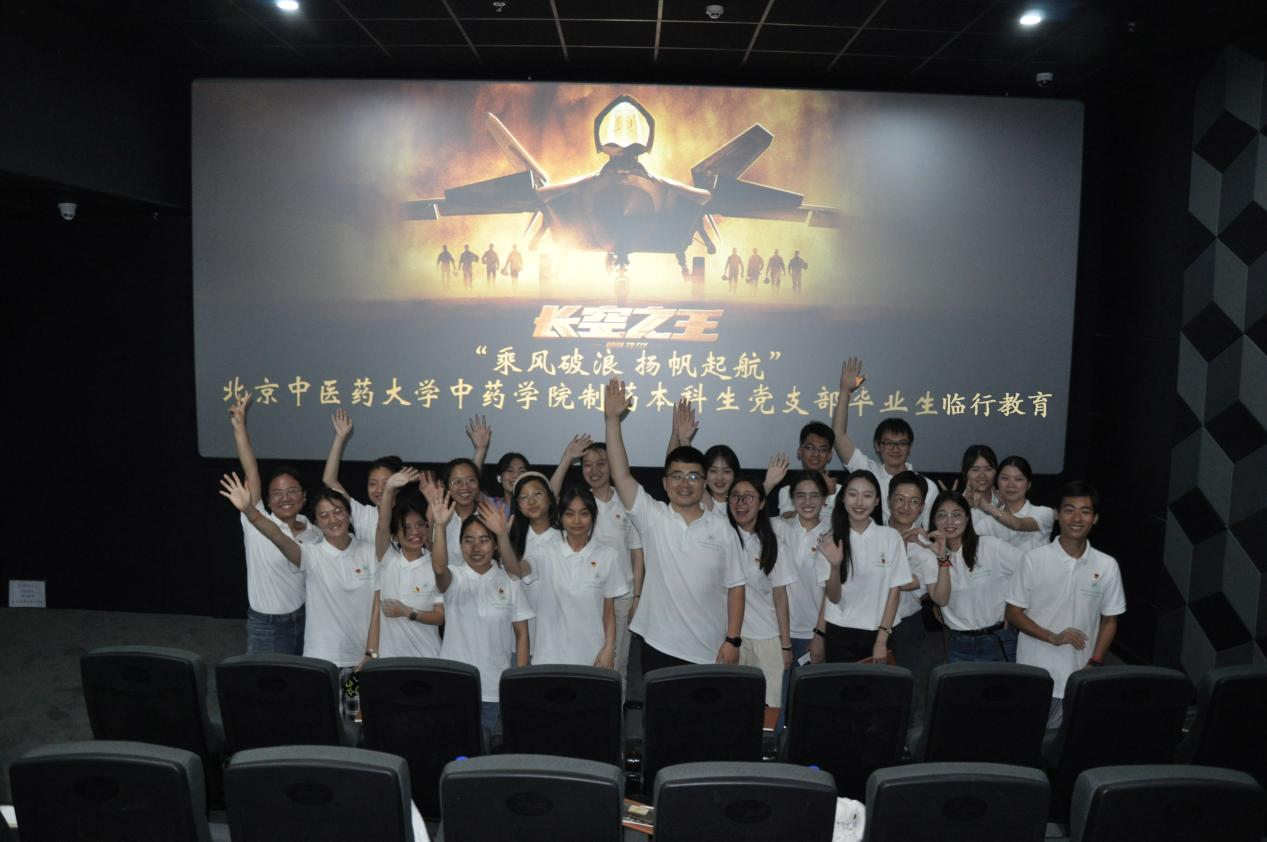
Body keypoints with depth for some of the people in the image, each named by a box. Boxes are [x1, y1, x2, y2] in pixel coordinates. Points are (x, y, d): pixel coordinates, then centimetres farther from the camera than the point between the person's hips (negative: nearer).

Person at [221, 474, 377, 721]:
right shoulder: (312, 555, -9)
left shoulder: (370, 552, -2)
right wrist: (249, 510, -46)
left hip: (361, 657, 2)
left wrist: (374, 651, -2)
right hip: (322, 660, -2)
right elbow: (279, 538, -29)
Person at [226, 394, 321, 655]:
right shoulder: (256, 522, -9)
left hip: (306, 621, 3)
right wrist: (239, 426, -26)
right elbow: (251, 472, -18)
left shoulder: (315, 533, 3)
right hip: (267, 626, -3)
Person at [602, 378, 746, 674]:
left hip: (709, 652, 1)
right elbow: (621, 474, -11)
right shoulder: (652, 518, -2)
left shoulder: (723, 532, 1)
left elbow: (735, 588, 3)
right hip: (659, 648, -1)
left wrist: (733, 640, -3)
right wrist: (612, 419, -17)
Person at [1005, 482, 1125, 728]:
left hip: (1079, 678, 2)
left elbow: (1109, 621, 9)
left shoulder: (1107, 566, 1)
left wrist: (1094, 663, -3)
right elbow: (1013, 614, -1)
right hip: (1034, 677, -2)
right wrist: (1053, 637, -15)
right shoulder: (1034, 559, -5)